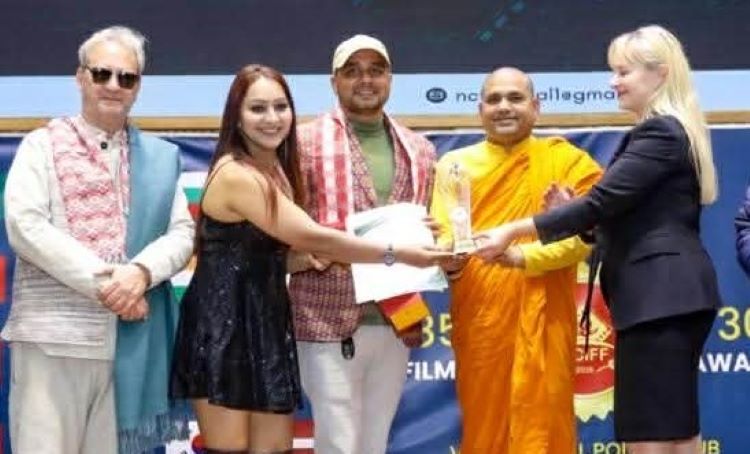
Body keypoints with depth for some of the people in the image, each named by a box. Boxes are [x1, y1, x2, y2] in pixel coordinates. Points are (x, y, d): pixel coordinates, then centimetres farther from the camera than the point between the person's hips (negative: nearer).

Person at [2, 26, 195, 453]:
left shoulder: (162, 156, 15)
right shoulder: (42, 145, 5)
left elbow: (183, 233, 7)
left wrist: (141, 272, -14)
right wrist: (103, 282, -14)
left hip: (131, 341, 3)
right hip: (53, 337, -3)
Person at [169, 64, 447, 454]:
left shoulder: (276, 169, 11)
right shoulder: (235, 174, -18)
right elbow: (313, 237, -20)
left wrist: (311, 257, -2)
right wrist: (399, 254, -16)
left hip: (266, 323, 8)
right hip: (223, 327, -8)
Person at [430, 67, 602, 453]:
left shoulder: (567, 161, 4)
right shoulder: (455, 165, 10)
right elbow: (443, 234, 1)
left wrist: (523, 255, -21)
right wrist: (450, 259, -22)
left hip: (540, 318, -2)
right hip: (478, 321, 2)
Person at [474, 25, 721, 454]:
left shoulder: (659, 133, -13)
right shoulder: (672, 131, 20)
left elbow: (600, 202, -19)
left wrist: (513, 231, -14)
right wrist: (582, 216, 5)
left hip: (659, 296, -11)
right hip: (673, 293, 11)